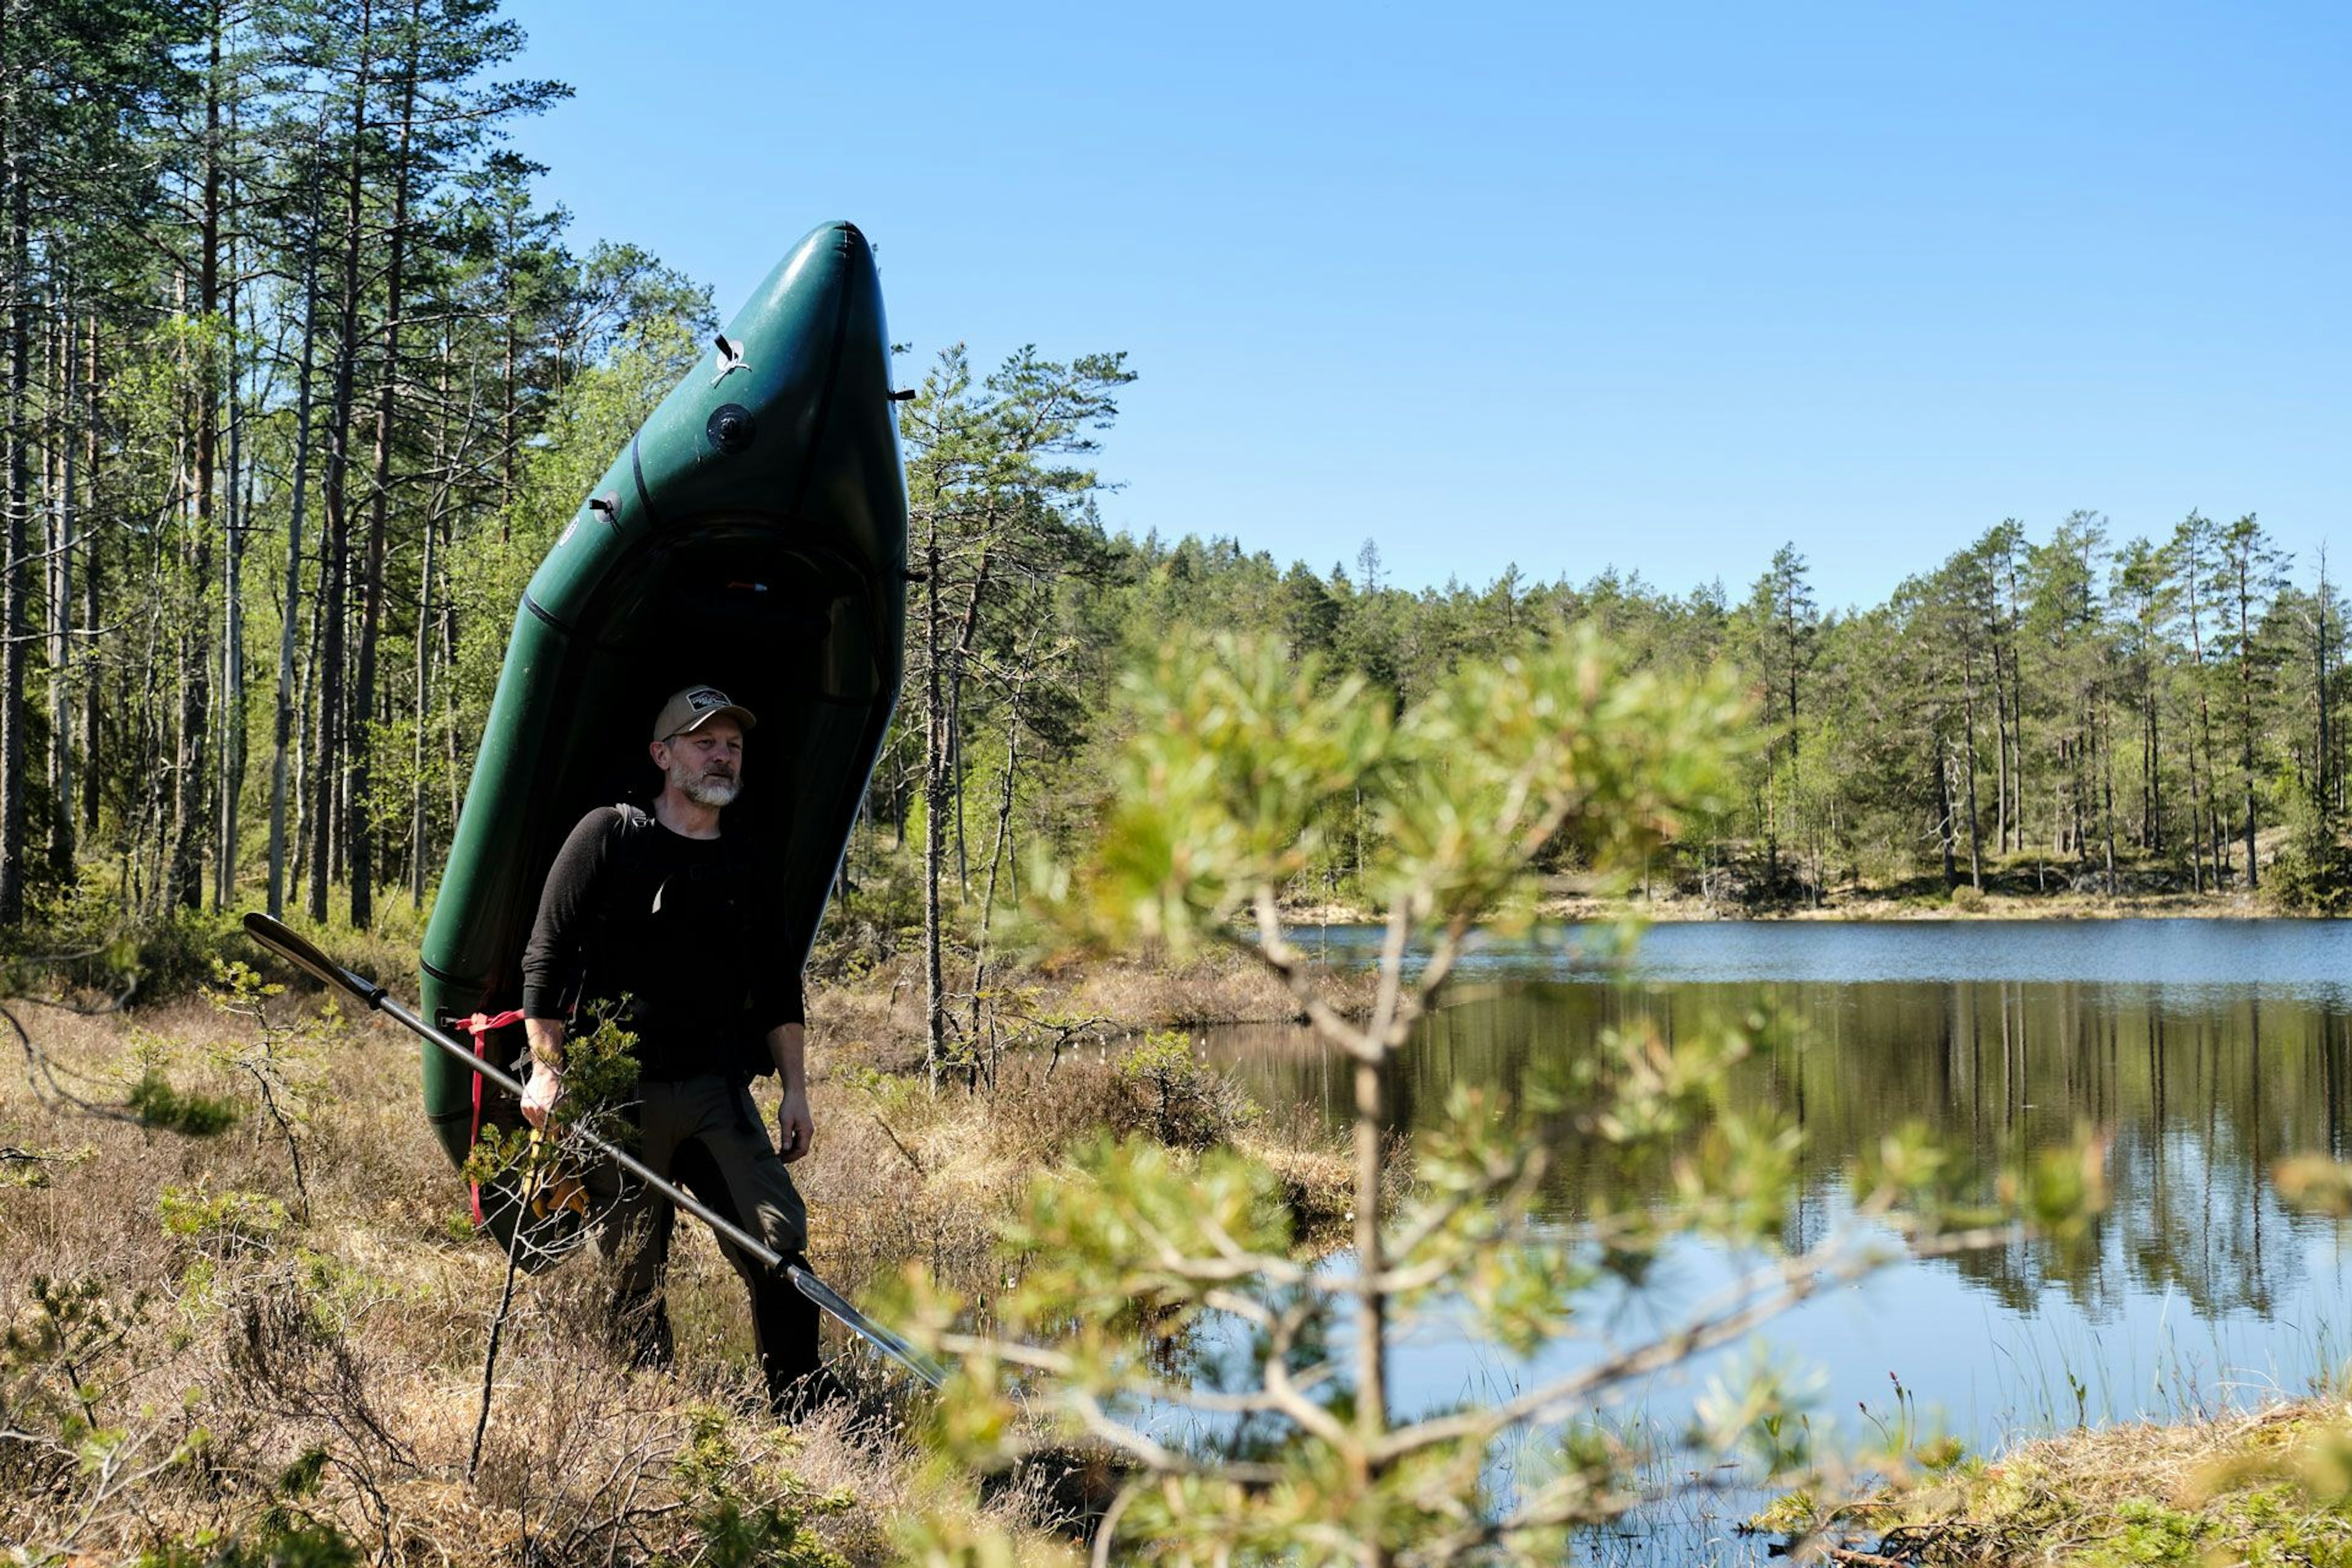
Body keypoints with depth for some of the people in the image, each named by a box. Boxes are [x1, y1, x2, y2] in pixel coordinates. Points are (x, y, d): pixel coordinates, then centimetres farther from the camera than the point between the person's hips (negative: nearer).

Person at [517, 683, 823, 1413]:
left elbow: (778, 992, 18)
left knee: (780, 1242, -8)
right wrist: (546, 1070, -7)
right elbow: (545, 956, -1)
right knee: (633, 1267, 2)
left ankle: (800, 1410, 0)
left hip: (719, 1089, 3)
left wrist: (795, 1090, 11)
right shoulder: (610, 836, 1)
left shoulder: (750, 869, 15)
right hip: (618, 1091, -3)